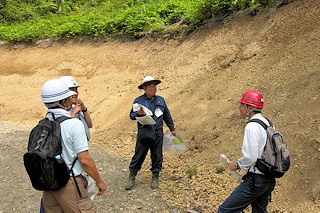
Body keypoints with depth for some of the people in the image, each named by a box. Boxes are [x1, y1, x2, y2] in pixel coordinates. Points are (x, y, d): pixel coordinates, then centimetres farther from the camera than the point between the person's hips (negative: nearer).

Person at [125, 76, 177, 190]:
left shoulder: (161, 100, 11)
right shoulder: (138, 100, 1)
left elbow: (167, 116, 18)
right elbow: (131, 115, 3)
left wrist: (172, 128, 18)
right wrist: (138, 113, -20)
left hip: (158, 134, 3)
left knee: (157, 156, 7)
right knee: (138, 155, 1)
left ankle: (155, 178, 22)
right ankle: (131, 178, 17)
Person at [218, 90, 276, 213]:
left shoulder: (252, 127, -18)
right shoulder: (267, 123, 10)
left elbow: (250, 157, -22)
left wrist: (237, 165, -5)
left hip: (255, 180, -10)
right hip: (269, 180, 10)